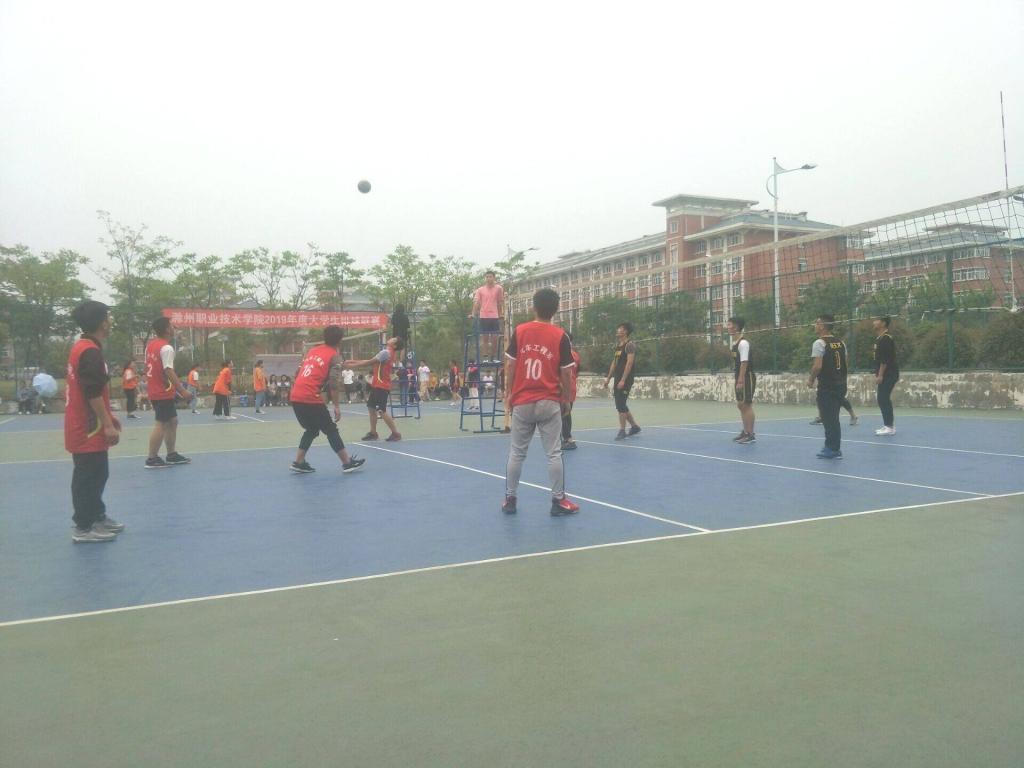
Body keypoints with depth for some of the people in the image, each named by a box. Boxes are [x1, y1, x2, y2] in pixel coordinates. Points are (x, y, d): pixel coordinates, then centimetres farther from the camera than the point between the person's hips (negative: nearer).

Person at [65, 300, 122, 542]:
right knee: (88, 477, -3)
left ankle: (96, 517, 27)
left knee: (96, 474, 17)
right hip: (88, 429, -10)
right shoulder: (90, 352, -19)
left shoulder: (84, 348, 13)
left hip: (87, 427, 10)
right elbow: (93, 393, -23)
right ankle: (84, 527, 3)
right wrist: (107, 425, -20)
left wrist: (108, 417, 23)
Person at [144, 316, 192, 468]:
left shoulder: (151, 344, 11)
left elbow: (154, 367, 16)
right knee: (161, 424, -5)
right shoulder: (167, 348, -17)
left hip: (155, 390, 10)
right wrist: (182, 390, -22)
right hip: (163, 392, -10)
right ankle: (152, 459, -3)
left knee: (172, 421, 16)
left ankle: (172, 455, 21)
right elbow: (169, 371, -23)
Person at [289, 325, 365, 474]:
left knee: (312, 429, 22)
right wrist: (337, 406, -11)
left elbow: (297, 373, 19)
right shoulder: (335, 356, -2)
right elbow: (334, 383, -13)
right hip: (311, 399, -7)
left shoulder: (312, 351, 18)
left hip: (295, 396, 7)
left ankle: (298, 462, 19)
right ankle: (347, 462, 12)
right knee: (331, 429, 6)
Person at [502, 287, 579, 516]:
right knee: (553, 453, 4)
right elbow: (566, 372, -3)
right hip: (549, 403, -2)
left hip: (522, 402, 2)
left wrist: (510, 394, 12)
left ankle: (510, 500, 18)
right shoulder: (560, 336, -4)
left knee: (516, 453, 11)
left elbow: (510, 365, 2)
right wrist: (566, 399, 10)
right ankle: (558, 501, 8)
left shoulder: (519, 331, 0)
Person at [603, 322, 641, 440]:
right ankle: (634, 426, 23)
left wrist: (623, 380, -24)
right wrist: (608, 378, 17)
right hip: (618, 379, 9)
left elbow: (629, 363, -19)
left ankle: (622, 431, -3)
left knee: (620, 405, -10)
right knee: (621, 405, 12)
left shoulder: (629, 344, -11)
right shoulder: (618, 346, 16)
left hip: (625, 380, -9)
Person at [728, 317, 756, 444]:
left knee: (747, 405, -6)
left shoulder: (743, 343, -15)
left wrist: (740, 380, -24)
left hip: (746, 378, -10)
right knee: (741, 405, 13)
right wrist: (736, 379, 17)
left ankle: (750, 434, -2)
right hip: (739, 378, 10)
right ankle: (745, 432, 21)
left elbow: (744, 363, -20)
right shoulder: (737, 343, 14)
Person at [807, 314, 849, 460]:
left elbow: (817, 366, -18)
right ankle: (832, 446, 23)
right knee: (833, 418, 16)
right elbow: (845, 364, 12)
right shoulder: (840, 343, 11)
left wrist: (811, 380, -4)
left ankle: (833, 449, 3)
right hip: (840, 385, 8)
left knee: (829, 418, -1)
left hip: (827, 386, -8)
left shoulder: (819, 343, -11)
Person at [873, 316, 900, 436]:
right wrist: (878, 374, 19)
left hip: (888, 375, -10)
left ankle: (889, 426, -6)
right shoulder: (880, 338, 16)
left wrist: (880, 375, -21)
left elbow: (885, 359, -21)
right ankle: (888, 425, 16)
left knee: (883, 399, -9)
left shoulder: (886, 339, -15)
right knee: (882, 399, 11)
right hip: (885, 375, 10)